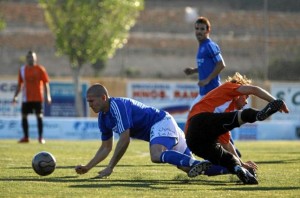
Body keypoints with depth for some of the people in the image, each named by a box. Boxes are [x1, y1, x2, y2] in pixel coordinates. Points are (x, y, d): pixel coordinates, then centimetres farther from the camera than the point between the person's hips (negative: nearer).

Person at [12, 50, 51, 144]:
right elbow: (19, 84, 14)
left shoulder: (40, 69, -2)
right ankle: (25, 137, 13)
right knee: (24, 116, 3)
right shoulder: (22, 69, 8)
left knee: (39, 116, -3)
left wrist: (48, 96, -11)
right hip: (26, 98, 4)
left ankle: (40, 137, 3)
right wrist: (15, 96, 8)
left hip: (38, 97, -3)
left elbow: (46, 83, -2)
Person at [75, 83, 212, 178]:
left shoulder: (117, 106, -22)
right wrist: (87, 167, 9)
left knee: (157, 156, -38)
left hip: (162, 123, -10)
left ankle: (197, 164, -42)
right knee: (186, 165, 12)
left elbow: (125, 140, -27)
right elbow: (106, 148, 18)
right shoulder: (103, 117, 8)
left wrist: (110, 167, -24)